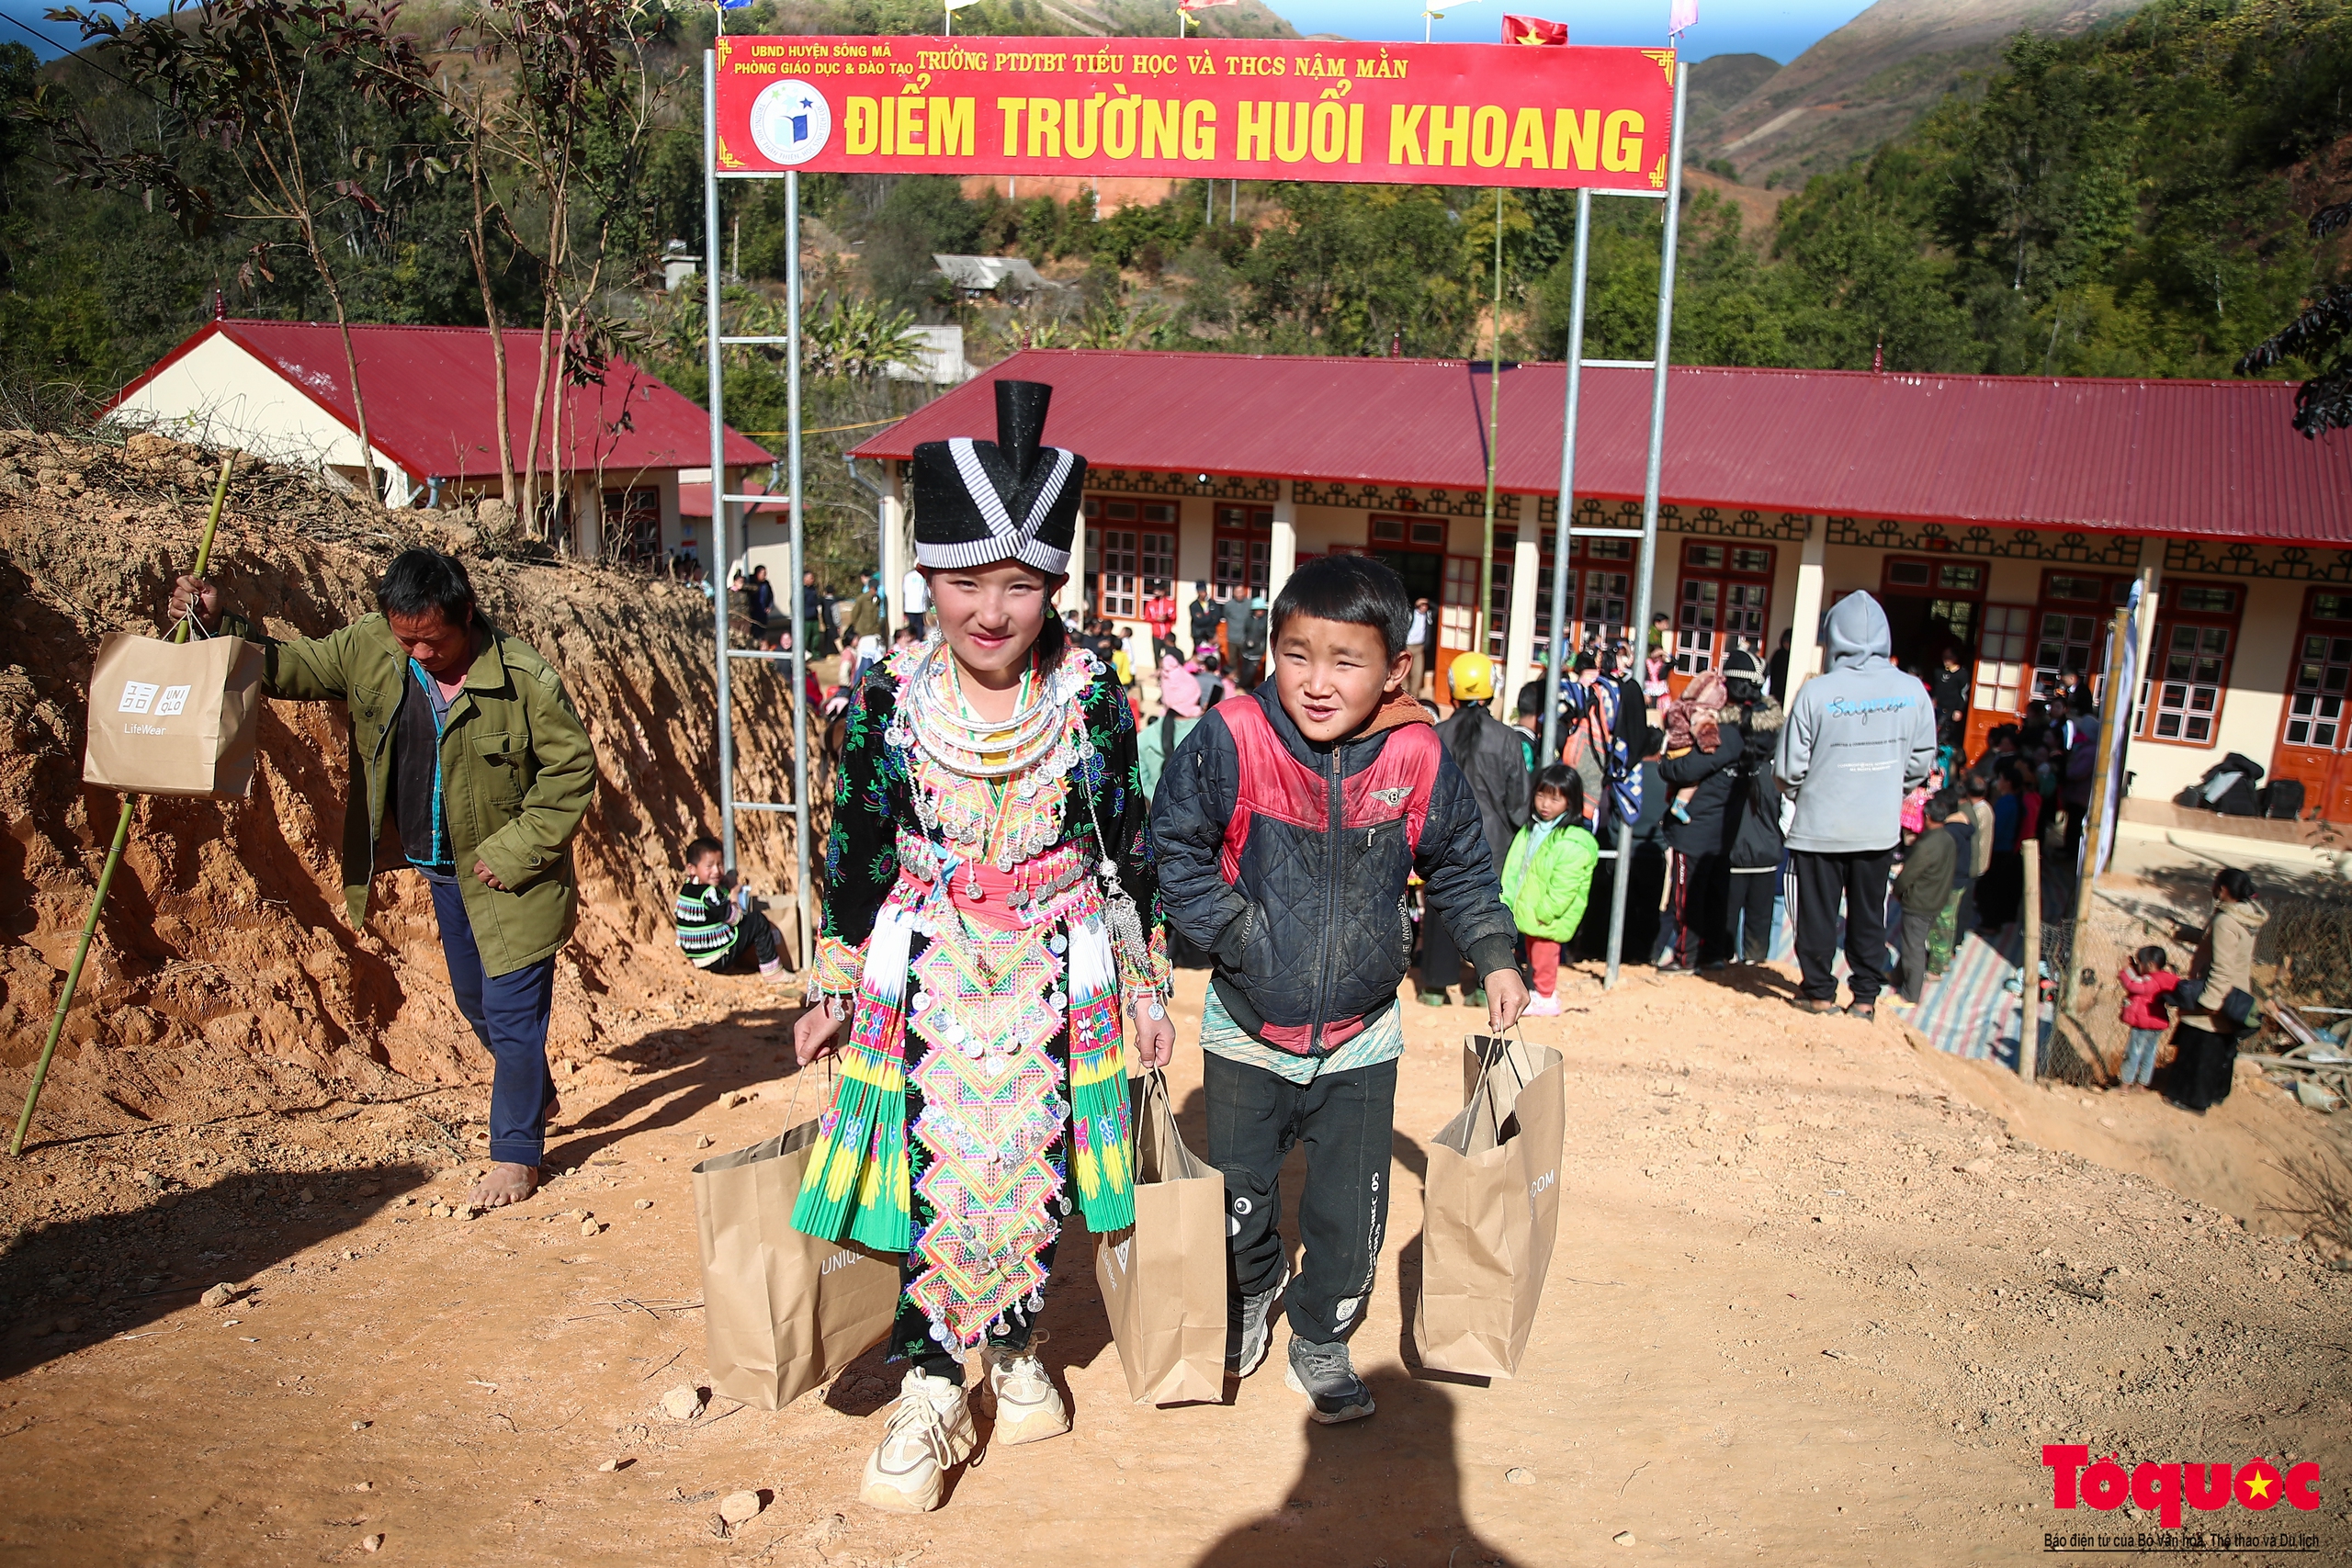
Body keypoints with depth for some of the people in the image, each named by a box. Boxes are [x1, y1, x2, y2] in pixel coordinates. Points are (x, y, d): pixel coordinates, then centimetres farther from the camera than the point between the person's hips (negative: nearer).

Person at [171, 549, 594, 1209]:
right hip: (443, 872, 7)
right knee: (475, 1001, 22)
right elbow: (290, 668, 5)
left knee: (513, 1012, -1)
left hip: (512, 878, -7)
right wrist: (221, 625, -11)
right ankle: (537, 1095, 46)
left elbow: (571, 768, -17)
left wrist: (512, 853, -20)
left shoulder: (526, 678, -22)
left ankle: (516, 1154, 14)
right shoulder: (367, 649, -6)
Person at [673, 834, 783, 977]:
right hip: (719, 960, -9)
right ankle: (773, 970, 0)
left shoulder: (685, 889, 2)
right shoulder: (710, 894, -23)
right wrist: (734, 900, 3)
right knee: (758, 921, -4)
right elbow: (734, 918, -18)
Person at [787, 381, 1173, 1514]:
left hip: (1055, 976, 1)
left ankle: (1014, 1348, 36)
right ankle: (930, 1390, 21)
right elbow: (856, 851, 2)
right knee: (937, 1176, 3)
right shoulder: (889, 702, -7)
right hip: (930, 978, 0)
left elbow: (1130, 847, 2)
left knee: (1032, 1175, 10)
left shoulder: (1092, 700, -7)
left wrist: (1147, 985, 6)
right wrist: (836, 989, 6)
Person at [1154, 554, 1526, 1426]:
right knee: (1238, 1191, 16)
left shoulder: (1417, 759, -13)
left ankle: (1322, 1342, 36)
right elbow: (1176, 849, -9)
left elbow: (1460, 866, 5)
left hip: (1360, 1037, 1)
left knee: (1351, 1210, 8)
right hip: (1247, 1032, 0)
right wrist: (1239, 935, -15)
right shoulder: (1232, 741, -19)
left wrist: (1495, 956, -1)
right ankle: (1252, 1292, 49)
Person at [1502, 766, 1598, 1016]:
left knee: (1543, 956, 3)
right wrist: (1507, 901, 5)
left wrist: (1542, 913, -20)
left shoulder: (1573, 843, -21)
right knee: (1533, 954, 19)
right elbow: (1513, 870, 10)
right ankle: (1540, 992, 35)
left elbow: (1563, 889, -24)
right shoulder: (1531, 829, 7)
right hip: (1529, 914, 8)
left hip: (1548, 920, -8)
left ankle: (1546, 999, 19)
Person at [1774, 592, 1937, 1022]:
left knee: (1818, 911, 13)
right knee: (1869, 913, 17)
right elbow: (1921, 761, 3)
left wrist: (1794, 787, 9)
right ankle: (1866, 996, 24)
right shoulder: (1912, 691, -7)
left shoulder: (1816, 691, -17)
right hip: (1880, 826, 3)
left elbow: (1788, 768, -12)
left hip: (1821, 825, -3)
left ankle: (1819, 991, 24)